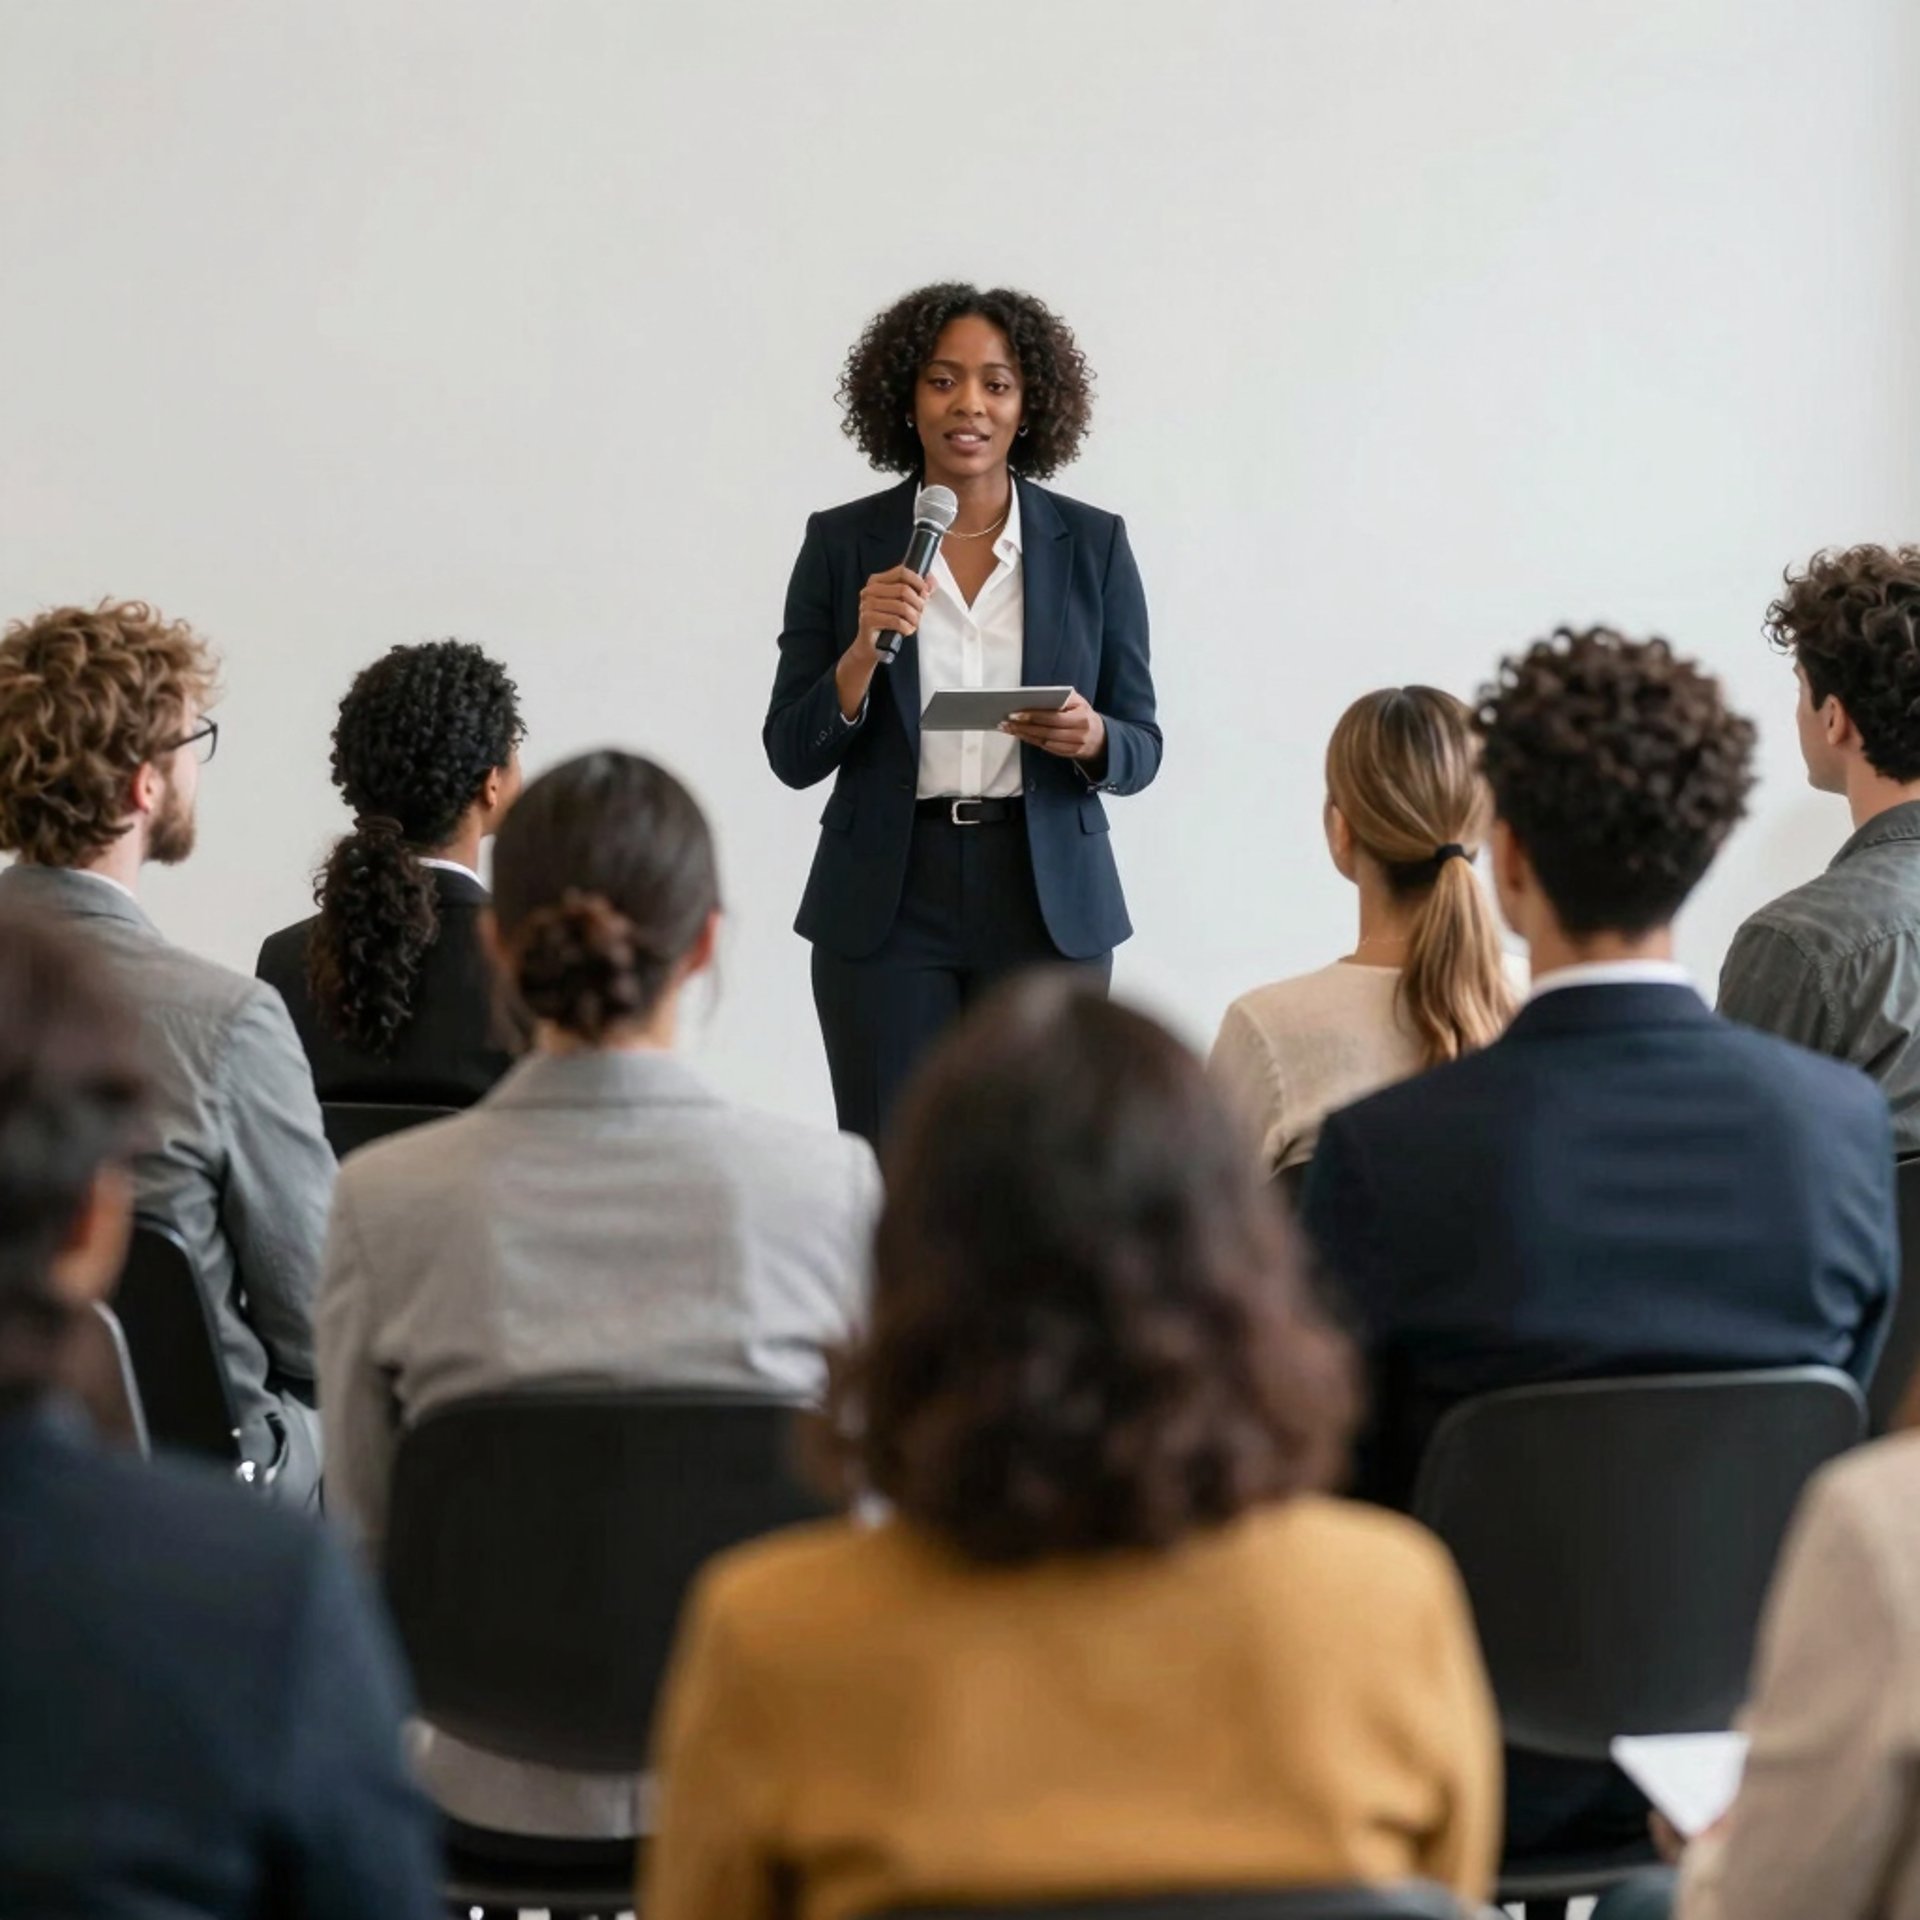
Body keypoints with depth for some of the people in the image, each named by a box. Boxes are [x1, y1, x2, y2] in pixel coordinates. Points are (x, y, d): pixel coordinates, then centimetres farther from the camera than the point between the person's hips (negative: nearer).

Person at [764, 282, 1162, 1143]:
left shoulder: (1093, 544, 3)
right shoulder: (843, 542, 2)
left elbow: (1142, 748, 5)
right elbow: (792, 755, 0)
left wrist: (1090, 738, -17)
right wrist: (864, 651, -16)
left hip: (1048, 903, 0)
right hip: (887, 904, 0)